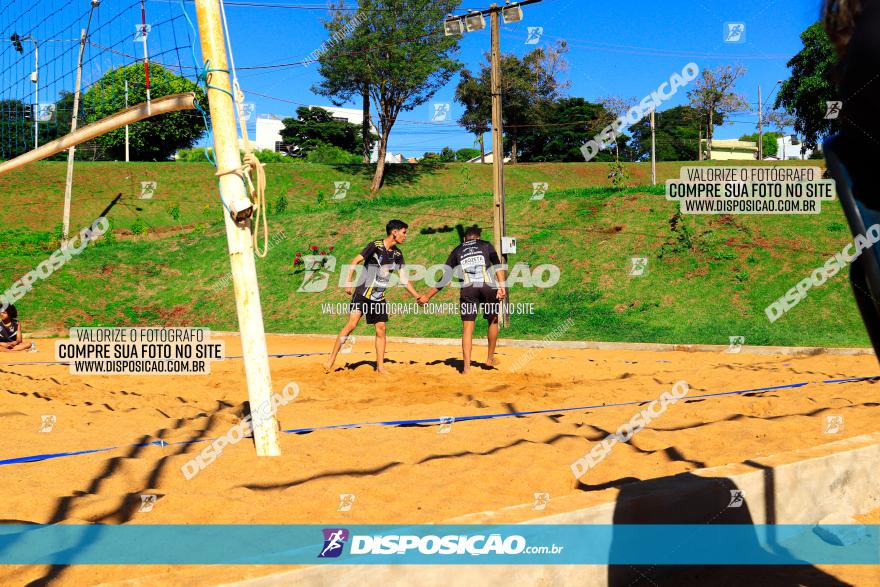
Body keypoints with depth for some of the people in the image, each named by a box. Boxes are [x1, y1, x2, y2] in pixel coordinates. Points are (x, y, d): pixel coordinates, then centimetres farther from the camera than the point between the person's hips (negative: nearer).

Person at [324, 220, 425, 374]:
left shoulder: (398, 254, 8)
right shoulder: (375, 246, -10)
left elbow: (403, 279, 12)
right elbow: (355, 262, -8)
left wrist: (418, 297, 9)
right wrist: (348, 282, -16)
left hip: (379, 297, 6)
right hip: (362, 293, -6)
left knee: (381, 329, 2)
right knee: (352, 324, -16)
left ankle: (380, 366, 11)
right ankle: (331, 360, -9)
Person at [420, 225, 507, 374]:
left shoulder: (457, 251, 23)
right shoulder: (486, 245, 22)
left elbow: (444, 278, 18)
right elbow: (498, 265, 2)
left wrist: (427, 297, 24)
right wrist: (502, 286, -8)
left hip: (468, 288, 0)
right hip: (489, 285, 0)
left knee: (467, 328, 3)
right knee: (493, 321, 20)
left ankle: (466, 366, -3)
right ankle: (490, 358, 29)